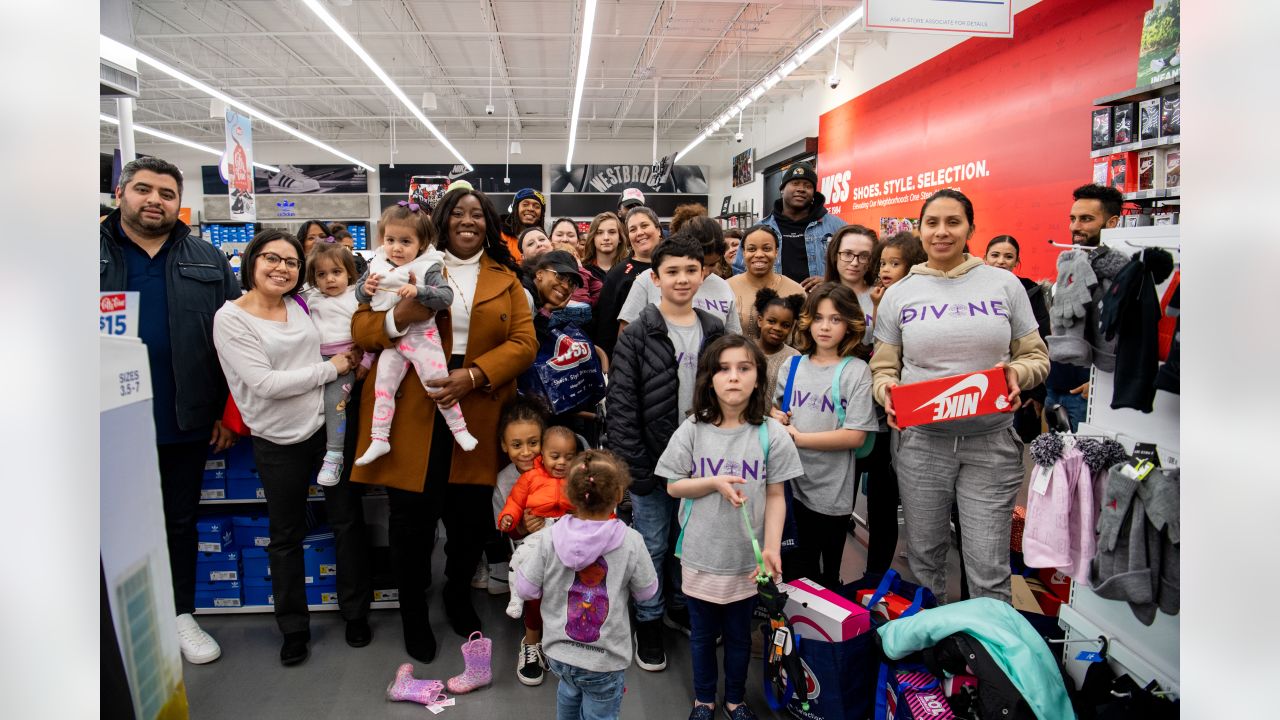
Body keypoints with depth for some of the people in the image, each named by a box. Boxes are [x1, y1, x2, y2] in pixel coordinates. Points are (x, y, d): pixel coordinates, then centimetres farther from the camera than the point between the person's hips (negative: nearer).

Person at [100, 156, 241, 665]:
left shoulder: (208, 261, 5)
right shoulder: (100, 253, 1)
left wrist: (228, 412, -1)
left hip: (186, 423, 1)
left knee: (181, 522, 14)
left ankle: (181, 616, 29)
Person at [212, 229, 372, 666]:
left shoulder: (301, 305, 4)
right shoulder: (231, 318, -10)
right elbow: (266, 383, -18)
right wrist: (332, 368, -14)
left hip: (330, 425, 4)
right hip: (280, 442, -4)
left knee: (348, 521, 12)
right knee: (286, 536, 12)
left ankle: (356, 613, 29)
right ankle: (294, 628, 29)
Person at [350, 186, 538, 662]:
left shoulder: (506, 279, 10)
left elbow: (524, 342, -1)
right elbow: (361, 328, 1)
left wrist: (473, 377, -16)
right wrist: (398, 317, -21)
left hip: (477, 418, 2)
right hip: (413, 416, -1)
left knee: (472, 519, 10)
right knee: (412, 520, 4)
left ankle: (458, 598, 38)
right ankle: (414, 614, 28)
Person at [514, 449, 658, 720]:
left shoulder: (549, 539, -16)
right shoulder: (630, 542, -19)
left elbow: (525, 588, -6)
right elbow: (646, 591, -5)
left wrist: (534, 547, 9)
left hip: (559, 652, 3)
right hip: (605, 660, -3)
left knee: (569, 693, 32)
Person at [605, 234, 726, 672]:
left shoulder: (715, 332, 4)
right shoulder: (638, 335, -9)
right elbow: (620, 403, -11)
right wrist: (633, 465, -14)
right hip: (653, 459, -4)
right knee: (652, 545, 7)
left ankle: (682, 606, 38)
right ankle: (649, 622, 25)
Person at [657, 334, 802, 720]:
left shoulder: (771, 434, -9)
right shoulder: (693, 430, -8)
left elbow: (776, 496, -5)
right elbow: (673, 486, -2)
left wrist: (771, 548, -15)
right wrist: (714, 483, -19)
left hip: (746, 557, 0)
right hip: (701, 554, 0)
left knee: (739, 634, 18)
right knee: (702, 633, 18)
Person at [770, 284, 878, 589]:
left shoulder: (856, 371, -9)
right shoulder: (792, 365, 4)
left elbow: (855, 436, -17)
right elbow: (775, 406, 20)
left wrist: (799, 437, -15)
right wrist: (775, 416, -4)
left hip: (831, 491, -3)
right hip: (793, 483, 4)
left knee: (827, 574, 15)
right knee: (795, 572, 17)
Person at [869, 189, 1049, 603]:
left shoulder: (1005, 285, 4)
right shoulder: (898, 294, 5)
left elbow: (1036, 356, 9)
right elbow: (883, 368, 7)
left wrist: (1018, 373, -13)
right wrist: (887, 391, -15)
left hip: (991, 442, -1)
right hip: (921, 441, 1)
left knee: (988, 571, 2)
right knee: (924, 559, 14)